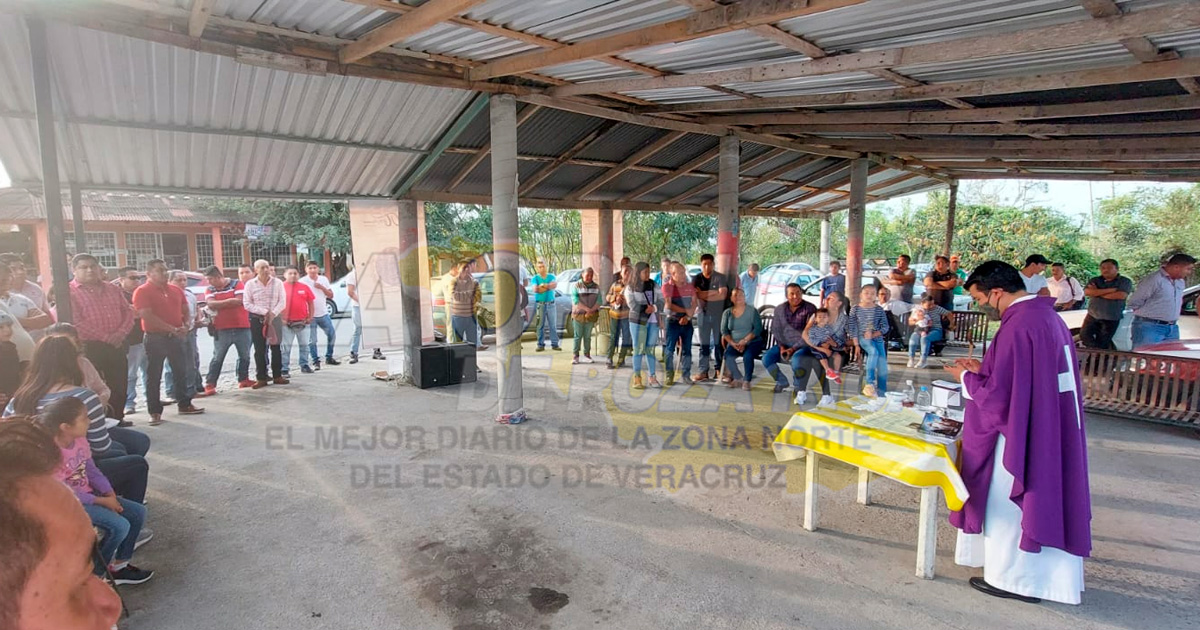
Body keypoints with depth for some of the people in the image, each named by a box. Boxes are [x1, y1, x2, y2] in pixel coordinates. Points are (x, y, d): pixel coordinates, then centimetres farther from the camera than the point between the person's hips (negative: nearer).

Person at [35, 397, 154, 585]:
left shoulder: (80, 439, -1)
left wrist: (109, 493, -6)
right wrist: (102, 501, -19)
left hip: (88, 494, 9)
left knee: (138, 512, 0)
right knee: (119, 526, -23)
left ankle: (119, 565, 12)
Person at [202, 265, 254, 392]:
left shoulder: (237, 284, -1)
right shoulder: (210, 289, 6)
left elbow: (239, 301, -13)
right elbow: (211, 304, -10)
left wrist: (219, 304, -6)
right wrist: (230, 301, -11)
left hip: (242, 327, 0)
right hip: (222, 329, 0)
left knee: (245, 356, 9)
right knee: (217, 358, 0)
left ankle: (243, 379, 24)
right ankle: (209, 384, 4)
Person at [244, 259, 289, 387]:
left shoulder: (278, 283, 2)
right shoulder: (250, 284, 0)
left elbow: (282, 302, -2)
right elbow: (247, 304, -5)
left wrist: (272, 314, -16)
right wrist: (264, 312, -14)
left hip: (275, 319, 1)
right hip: (257, 319, -1)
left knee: (276, 348, 4)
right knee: (259, 350, 1)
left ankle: (277, 376, 12)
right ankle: (261, 378, 6)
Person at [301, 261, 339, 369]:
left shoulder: (324, 280, 6)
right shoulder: (303, 282, -7)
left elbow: (331, 296, 7)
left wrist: (322, 288, -10)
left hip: (323, 314, 4)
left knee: (331, 335, 9)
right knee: (312, 340, -1)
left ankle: (329, 358, 23)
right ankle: (316, 361, 9)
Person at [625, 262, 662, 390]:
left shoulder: (653, 285, 12)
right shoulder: (631, 288, 1)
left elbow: (661, 300, 4)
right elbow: (633, 305, -10)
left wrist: (653, 307, -15)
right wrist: (647, 308, -9)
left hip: (653, 321, 3)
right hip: (638, 321, -3)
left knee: (650, 349, 6)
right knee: (639, 349, -3)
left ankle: (652, 377, 11)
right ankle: (637, 378, 1)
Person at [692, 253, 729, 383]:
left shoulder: (720, 277, -2)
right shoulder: (697, 279, 6)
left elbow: (722, 295, -12)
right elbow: (694, 295, -5)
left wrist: (704, 294, -8)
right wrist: (714, 293, -14)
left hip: (718, 314, -2)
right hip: (703, 314, 2)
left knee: (718, 343, 2)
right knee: (704, 344, 3)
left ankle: (719, 370, 10)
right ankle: (703, 371, 4)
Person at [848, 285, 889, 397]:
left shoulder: (879, 310, 3)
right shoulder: (855, 309, 1)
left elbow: (885, 327, 2)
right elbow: (852, 327, 0)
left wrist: (874, 334, -16)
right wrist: (856, 345, -7)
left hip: (877, 338, 3)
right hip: (862, 338, -2)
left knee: (883, 366, -7)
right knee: (874, 352, -33)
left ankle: (882, 394, 3)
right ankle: (869, 384, -31)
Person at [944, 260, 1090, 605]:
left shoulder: (1017, 327, -24)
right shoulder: (1048, 317, 6)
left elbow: (997, 396, -23)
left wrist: (966, 377, -6)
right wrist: (984, 369, 11)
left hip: (1019, 437, -10)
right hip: (1051, 432, 10)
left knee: (1007, 504, 7)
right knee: (1041, 499, 20)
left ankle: (1010, 578, 22)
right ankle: (1038, 574, 36)